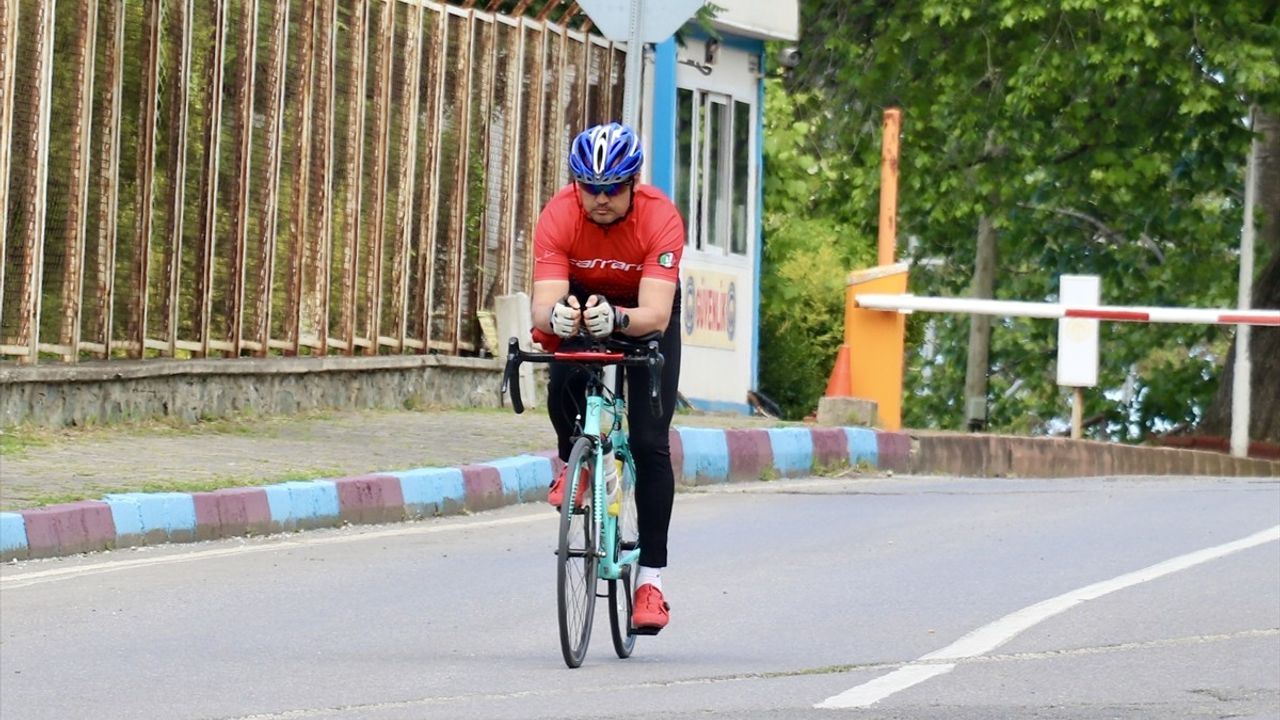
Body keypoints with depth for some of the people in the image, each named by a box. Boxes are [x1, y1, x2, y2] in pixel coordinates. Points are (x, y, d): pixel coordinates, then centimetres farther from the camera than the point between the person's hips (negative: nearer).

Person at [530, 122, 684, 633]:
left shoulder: (661, 218, -34)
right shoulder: (559, 216, -31)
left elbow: (655, 314, -43)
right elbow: (542, 308, -39)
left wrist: (615, 319, -64)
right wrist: (556, 316, -63)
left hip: (645, 311, -1)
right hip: (581, 300, 1)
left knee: (650, 443, -11)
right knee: (562, 390, -29)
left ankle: (651, 576, -4)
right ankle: (574, 463, 6)